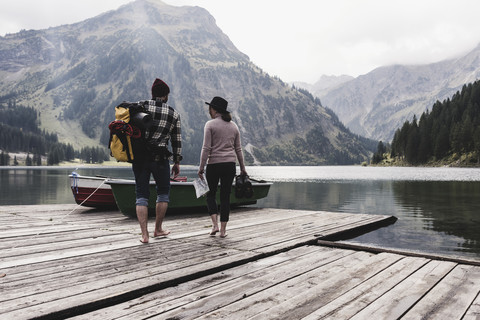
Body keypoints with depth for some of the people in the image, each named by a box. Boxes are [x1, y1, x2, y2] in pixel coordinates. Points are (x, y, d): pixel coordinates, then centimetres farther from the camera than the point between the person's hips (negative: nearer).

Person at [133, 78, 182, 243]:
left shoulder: (141, 106, 1)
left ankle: (144, 234, 4)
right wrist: (177, 162, 15)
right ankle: (158, 229, 24)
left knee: (141, 194, 8)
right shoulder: (174, 114, 3)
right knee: (163, 192, 18)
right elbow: (177, 141, 6)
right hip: (160, 158, 0)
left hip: (139, 157, 1)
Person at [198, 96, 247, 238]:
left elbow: (206, 148, -11)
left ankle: (215, 224, -1)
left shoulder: (210, 124, -5)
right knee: (225, 197, 8)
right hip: (230, 164, 4)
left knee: (211, 194, 13)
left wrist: (201, 168, -7)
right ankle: (223, 230, 11)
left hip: (214, 164, -4)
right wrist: (243, 168, 18)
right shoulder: (233, 125, 10)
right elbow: (238, 149, 12)